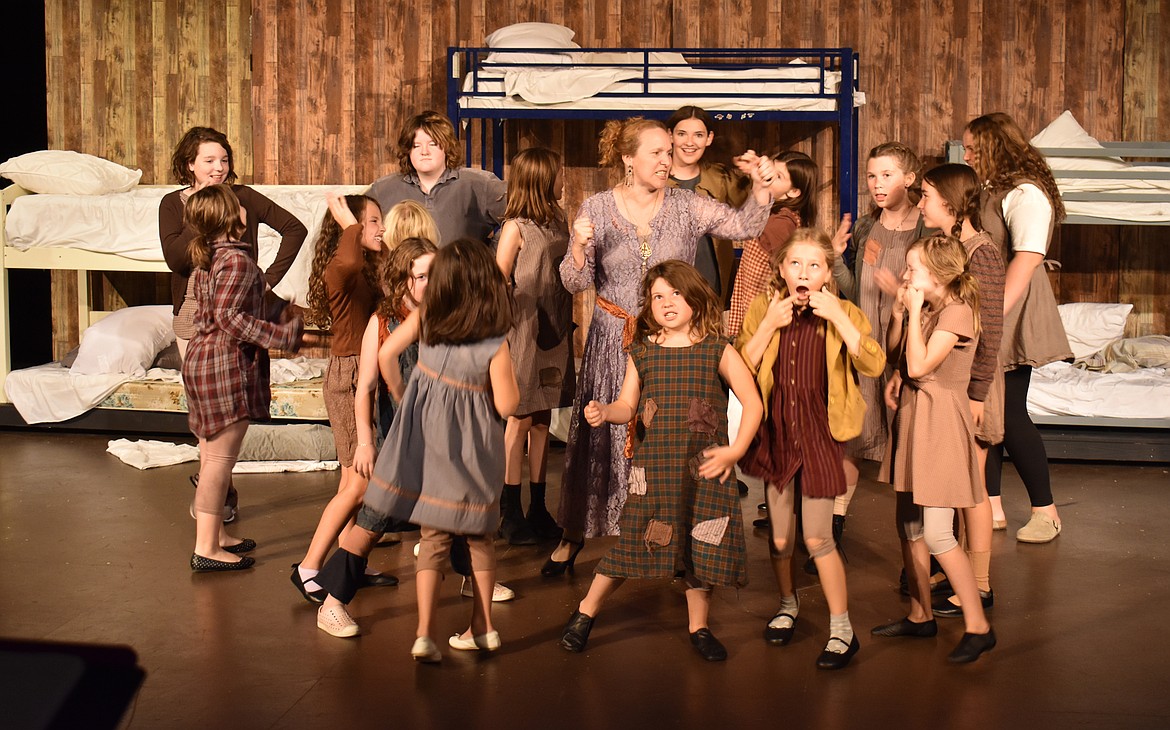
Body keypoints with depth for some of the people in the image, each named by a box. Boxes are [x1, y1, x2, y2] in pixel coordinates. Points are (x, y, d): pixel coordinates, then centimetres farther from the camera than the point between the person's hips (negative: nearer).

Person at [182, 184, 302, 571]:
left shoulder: (205, 259, 12)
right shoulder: (238, 260, -16)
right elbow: (229, 317, -24)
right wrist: (281, 334, -23)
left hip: (201, 360, 10)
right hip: (226, 365, -10)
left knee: (211, 456, 16)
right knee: (220, 458, -5)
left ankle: (214, 534, 26)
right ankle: (207, 548, 0)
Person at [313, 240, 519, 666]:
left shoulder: (427, 317, -8)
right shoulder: (495, 345, -19)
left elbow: (386, 353, 1)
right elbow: (507, 405, -15)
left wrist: (400, 394, 15)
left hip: (425, 433, 2)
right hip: (471, 446, -2)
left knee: (434, 539, 8)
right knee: (479, 534, 17)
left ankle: (425, 634, -2)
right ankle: (483, 628, 22)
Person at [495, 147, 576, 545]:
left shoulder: (558, 221, 11)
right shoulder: (516, 227, -8)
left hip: (555, 331, 6)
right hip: (524, 330, -6)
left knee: (542, 421, 10)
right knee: (521, 420, -2)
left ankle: (537, 509, 18)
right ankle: (511, 516, 7)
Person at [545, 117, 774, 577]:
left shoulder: (686, 206, 0)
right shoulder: (597, 209, -2)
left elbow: (745, 226, -6)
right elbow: (576, 283, -3)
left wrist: (760, 184, -21)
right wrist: (579, 247, -23)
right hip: (613, 342, 0)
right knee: (600, 438, 7)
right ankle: (574, 536, 24)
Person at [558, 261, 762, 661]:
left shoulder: (718, 351, 0)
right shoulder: (641, 352, 6)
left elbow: (753, 403, 1)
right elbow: (627, 406, 6)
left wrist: (735, 451, -7)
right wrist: (604, 412, -15)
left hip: (702, 469, 0)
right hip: (651, 468, 0)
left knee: (701, 548, 5)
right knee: (632, 540, 2)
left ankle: (698, 625, 24)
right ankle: (585, 613, 19)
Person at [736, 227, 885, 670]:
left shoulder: (843, 314, -4)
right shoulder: (764, 309, 0)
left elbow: (873, 365, -19)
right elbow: (741, 369, -7)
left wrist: (838, 317, -23)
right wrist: (770, 325, -16)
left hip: (819, 434, -2)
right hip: (775, 431, 3)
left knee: (817, 537, -3)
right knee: (779, 536, 11)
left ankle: (842, 629, 11)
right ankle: (787, 604, 37)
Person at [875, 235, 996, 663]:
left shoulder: (957, 311, -16)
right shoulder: (925, 309, 9)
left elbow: (920, 365, -24)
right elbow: (894, 350, 17)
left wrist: (916, 310, -18)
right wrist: (899, 312, 3)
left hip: (940, 422, -9)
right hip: (913, 416, 9)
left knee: (937, 534, -10)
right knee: (909, 527, 14)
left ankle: (978, 627, 0)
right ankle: (920, 616, 26)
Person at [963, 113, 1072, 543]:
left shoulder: (1025, 194, -13)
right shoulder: (990, 193, 14)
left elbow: (1027, 258, -23)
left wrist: (994, 313, -27)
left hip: (1012, 317, -8)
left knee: (1009, 414, -4)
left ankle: (1045, 512, 10)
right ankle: (991, 507, 18)